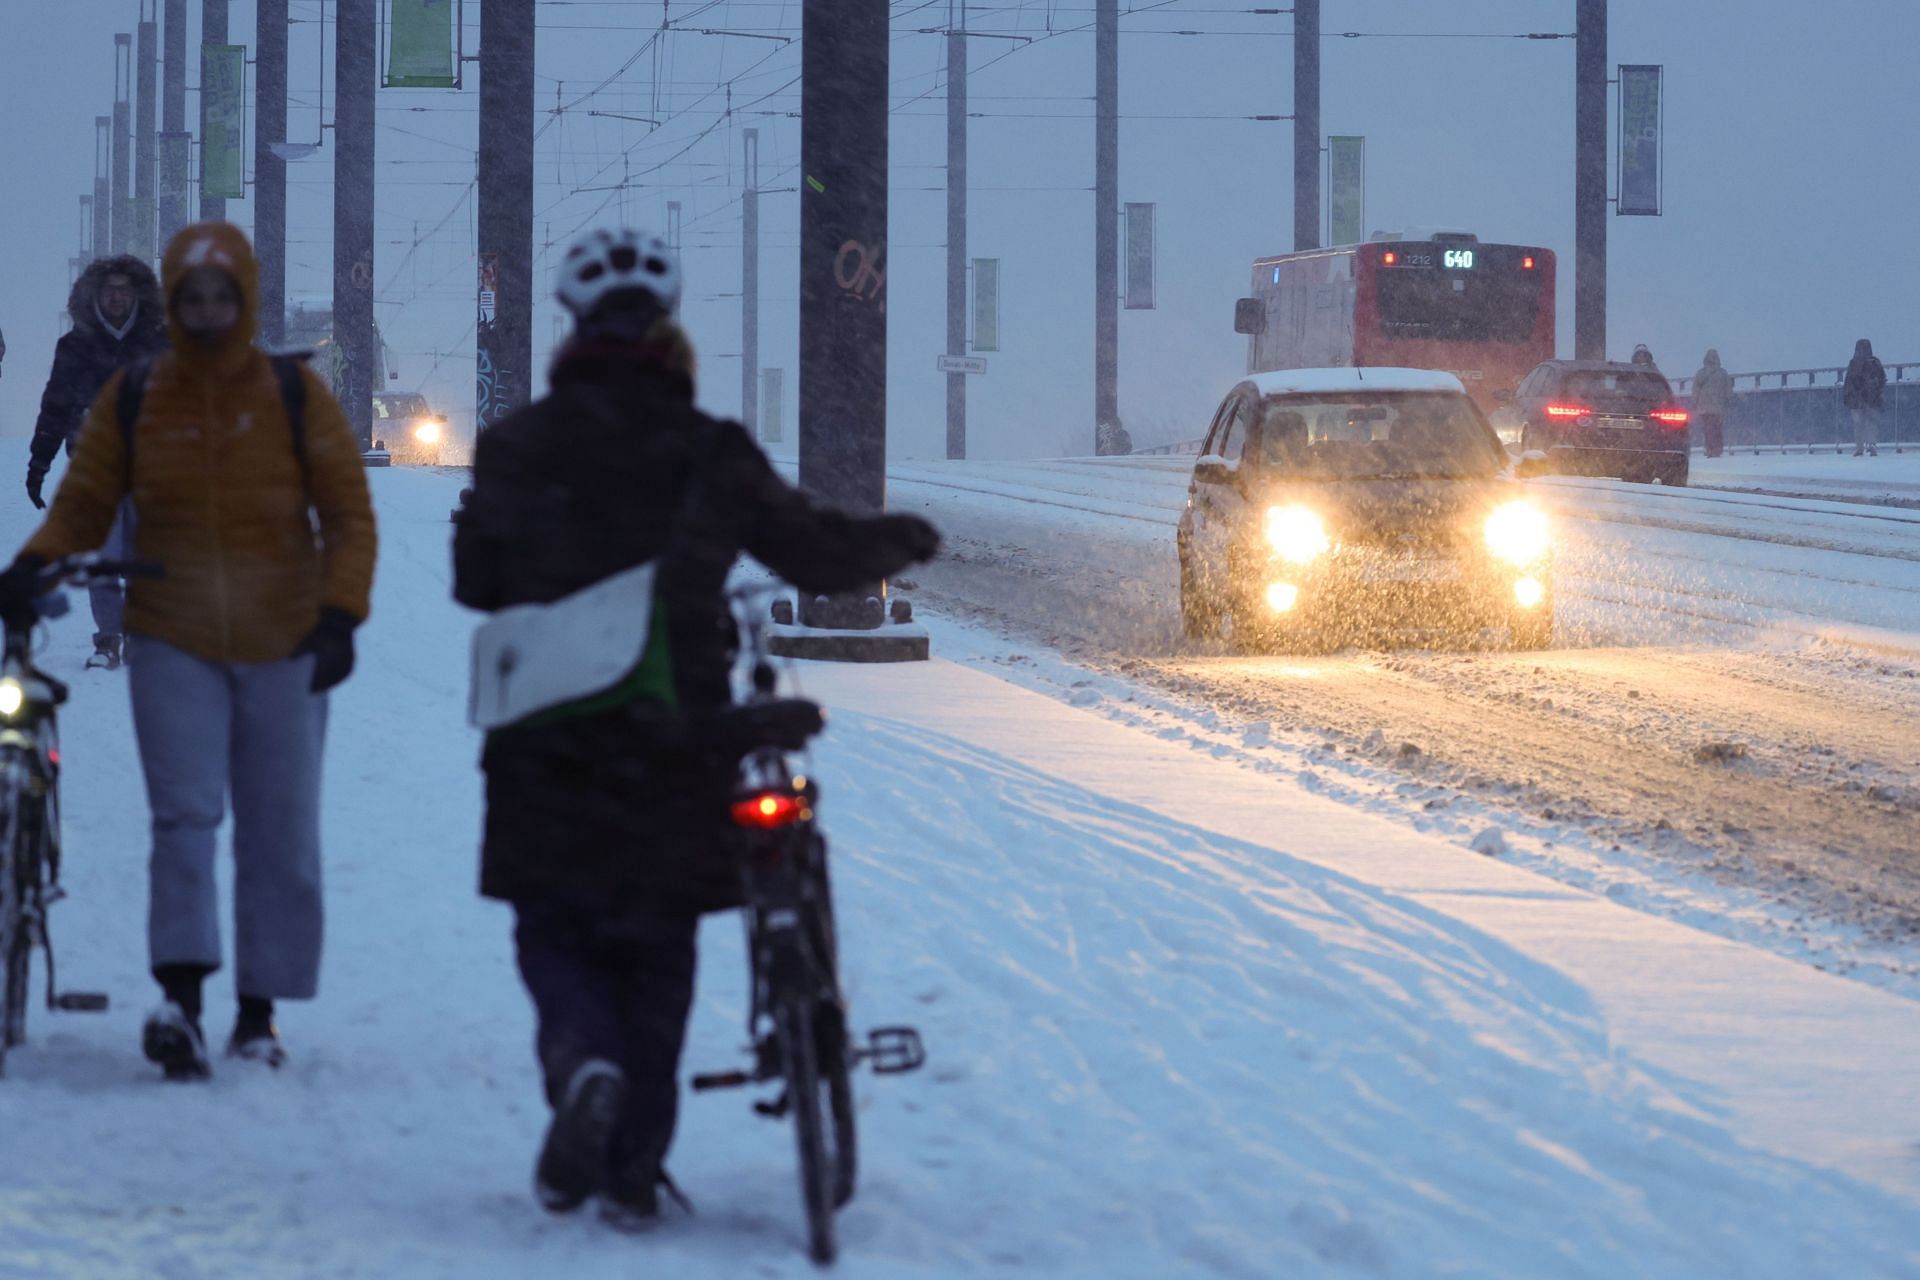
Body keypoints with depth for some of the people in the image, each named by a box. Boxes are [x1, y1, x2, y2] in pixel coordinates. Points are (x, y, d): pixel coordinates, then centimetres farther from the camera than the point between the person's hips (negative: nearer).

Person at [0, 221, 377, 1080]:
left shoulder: (296, 398, -1)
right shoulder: (131, 400, 2)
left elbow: (349, 515, 0)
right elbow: (83, 504, 6)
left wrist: (339, 615, -13)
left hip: (283, 647, 0)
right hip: (174, 645, 0)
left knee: (280, 838, 5)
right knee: (185, 815, -14)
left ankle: (259, 1014, 14)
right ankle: (180, 998, -20)